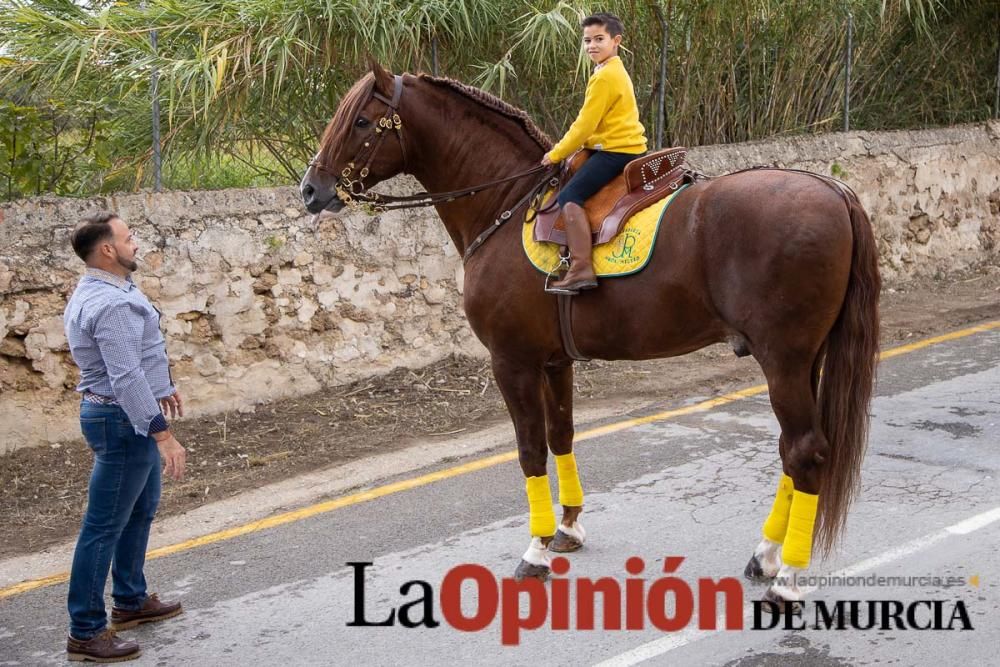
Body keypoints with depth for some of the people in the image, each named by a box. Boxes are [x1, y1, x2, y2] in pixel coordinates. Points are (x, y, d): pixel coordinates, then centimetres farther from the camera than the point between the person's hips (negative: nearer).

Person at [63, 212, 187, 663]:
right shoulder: (111, 304, -25)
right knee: (105, 525, -4)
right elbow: (126, 378, -30)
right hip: (123, 420, -11)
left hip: (129, 417, 11)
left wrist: (161, 387, 32)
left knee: (141, 510, 23)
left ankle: (131, 601, 36)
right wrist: (162, 434, -31)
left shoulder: (101, 291, 9)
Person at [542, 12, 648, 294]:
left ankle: (582, 269, -32)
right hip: (626, 147, 11)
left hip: (614, 151, -11)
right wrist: (567, 150, 20)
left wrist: (557, 154, -7)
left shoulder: (605, 76, -15)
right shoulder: (615, 71, 18)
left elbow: (585, 124, -16)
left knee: (570, 196, -22)